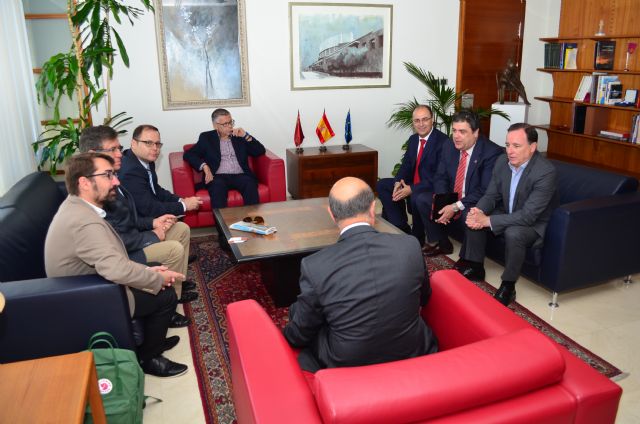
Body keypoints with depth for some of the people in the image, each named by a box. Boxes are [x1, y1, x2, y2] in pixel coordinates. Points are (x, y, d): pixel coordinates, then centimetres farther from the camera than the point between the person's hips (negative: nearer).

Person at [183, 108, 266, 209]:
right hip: (218, 177, -1)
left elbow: (261, 151, 14)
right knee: (218, 186, -35)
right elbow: (188, 154, 8)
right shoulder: (206, 137, 16)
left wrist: (246, 135, 1)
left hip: (240, 176, 1)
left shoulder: (239, 136, 21)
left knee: (250, 184, -31)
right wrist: (204, 166, -10)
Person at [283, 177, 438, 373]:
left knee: (295, 311, 18)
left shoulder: (314, 266, -23)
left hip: (346, 367, -2)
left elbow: (298, 336, -9)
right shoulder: (411, 246, -15)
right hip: (411, 357, 3)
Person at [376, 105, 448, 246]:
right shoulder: (413, 139, 9)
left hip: (432, 187, -8)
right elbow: (406, 164, 11)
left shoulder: (443, 141, -17)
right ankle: (402, 228, -1)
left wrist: (412, 189, -27)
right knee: (382, 185, 1)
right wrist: (398, 182, -12)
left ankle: (417, 238, -9)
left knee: (416, 198, -37)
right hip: (411, 183, 9)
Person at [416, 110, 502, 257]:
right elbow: (440, 178, 5)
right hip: (449, 202, 7)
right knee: (421, 199, -8)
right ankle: (440, 243, 9)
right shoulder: (448, 147, 1)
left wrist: (456, 206, -28)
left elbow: (486, 191, -23)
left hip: (474, 206, -6)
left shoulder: (492, 152, -19)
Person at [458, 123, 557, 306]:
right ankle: (475, 267, 8)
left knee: (513, 233, -35)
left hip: (534, 224, -7)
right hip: (507, 214, 7)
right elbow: (491, 194, 0)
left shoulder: (546, 172, -29)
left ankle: (508, 287, -14)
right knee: (474, 218, -10)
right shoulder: (502, 162, -9)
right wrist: (479, 211, -23)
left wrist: (487, 220, -34)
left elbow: (528, 216, -32)